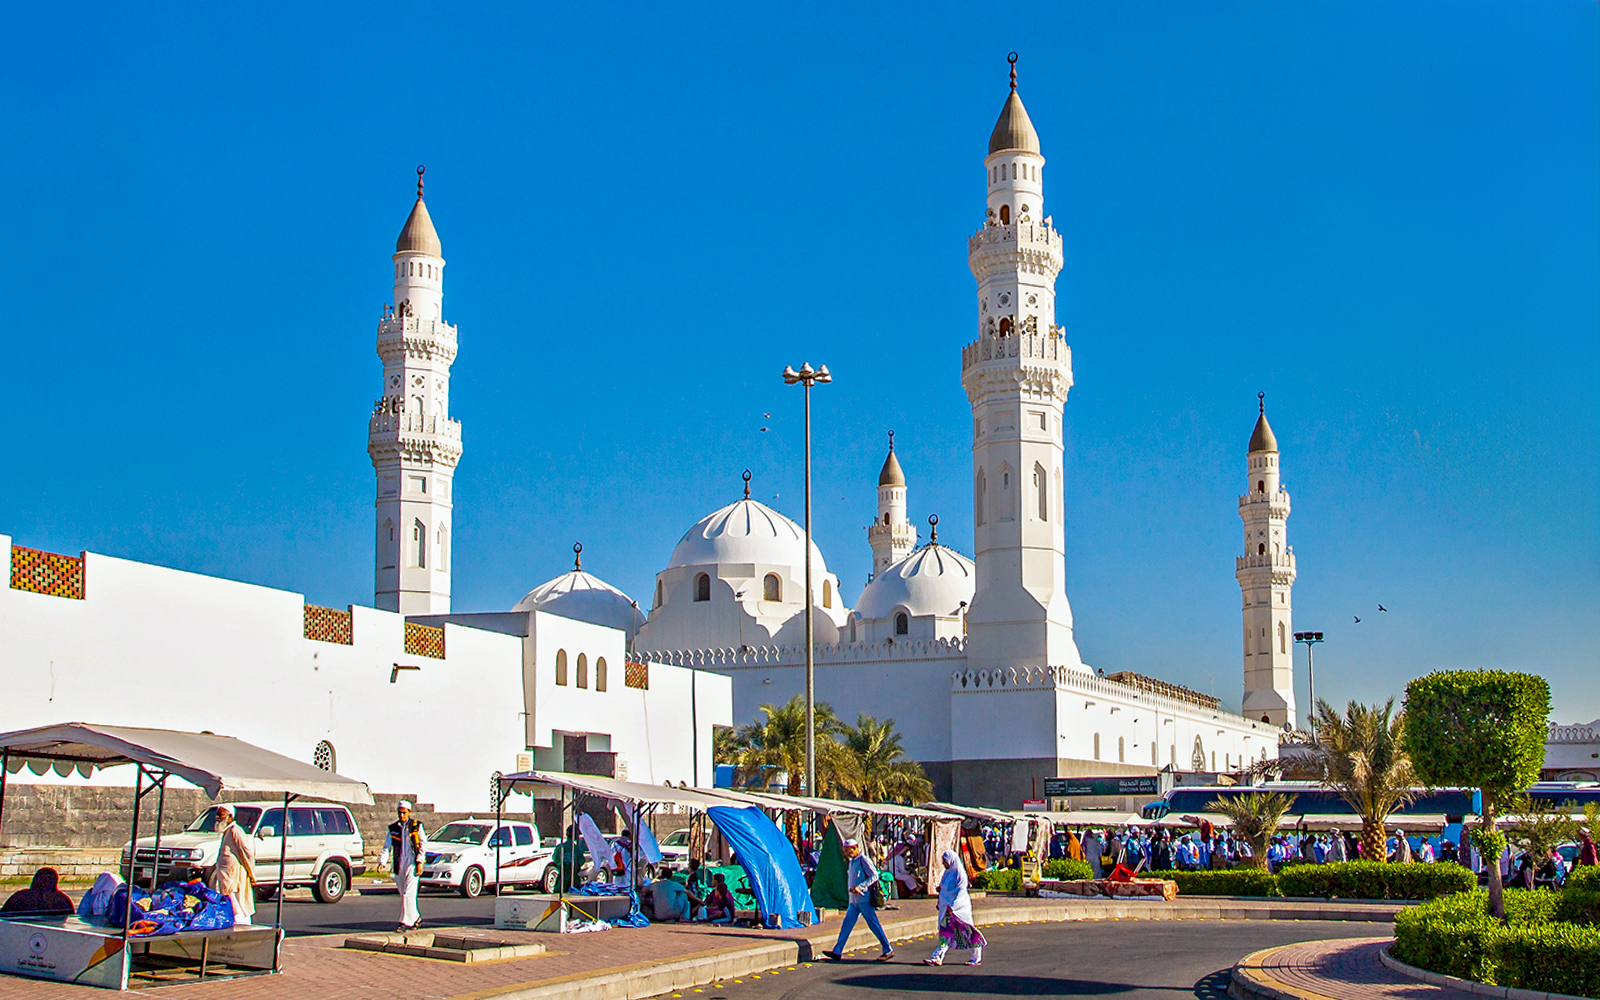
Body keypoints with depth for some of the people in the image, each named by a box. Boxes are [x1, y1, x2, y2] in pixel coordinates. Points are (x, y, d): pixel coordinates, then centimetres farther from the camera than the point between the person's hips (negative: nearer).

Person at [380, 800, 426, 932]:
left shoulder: (416, 826, 3)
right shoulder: (393, 828, 12)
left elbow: (422, 845, 2)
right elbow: (387, 847, 8)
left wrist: (420, 862, -8)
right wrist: (382, 862, -6)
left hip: (412, 864, -5)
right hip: (398, 866, 5)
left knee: (408, 894, -13)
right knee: (403, 894, 10)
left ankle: (405, 923, -14)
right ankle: (416, 918, 25)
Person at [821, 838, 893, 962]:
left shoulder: (863, 860, -10)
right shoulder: (852, 862, 16)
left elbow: (874, 876, -17)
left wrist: (860, 887, -22)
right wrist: (851, 888, 11)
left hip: (864, 899, -9)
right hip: (854, 901, 9)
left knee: (874, 925, -4)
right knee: (846, 925, 4)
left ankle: (888, 951, 3)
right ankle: (837, 952, 4)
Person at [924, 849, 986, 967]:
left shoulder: (959, 873, -14)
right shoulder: (948, 872, 12)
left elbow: (960, 891, -18)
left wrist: (952, 906, -22)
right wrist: (940, 903, 13)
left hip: (958, 907, -8)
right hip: (947, 906, 8)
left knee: (967, 932, 0)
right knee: (945, 932, 4)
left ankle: (977, 958, 10)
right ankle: (937, 958, 0)